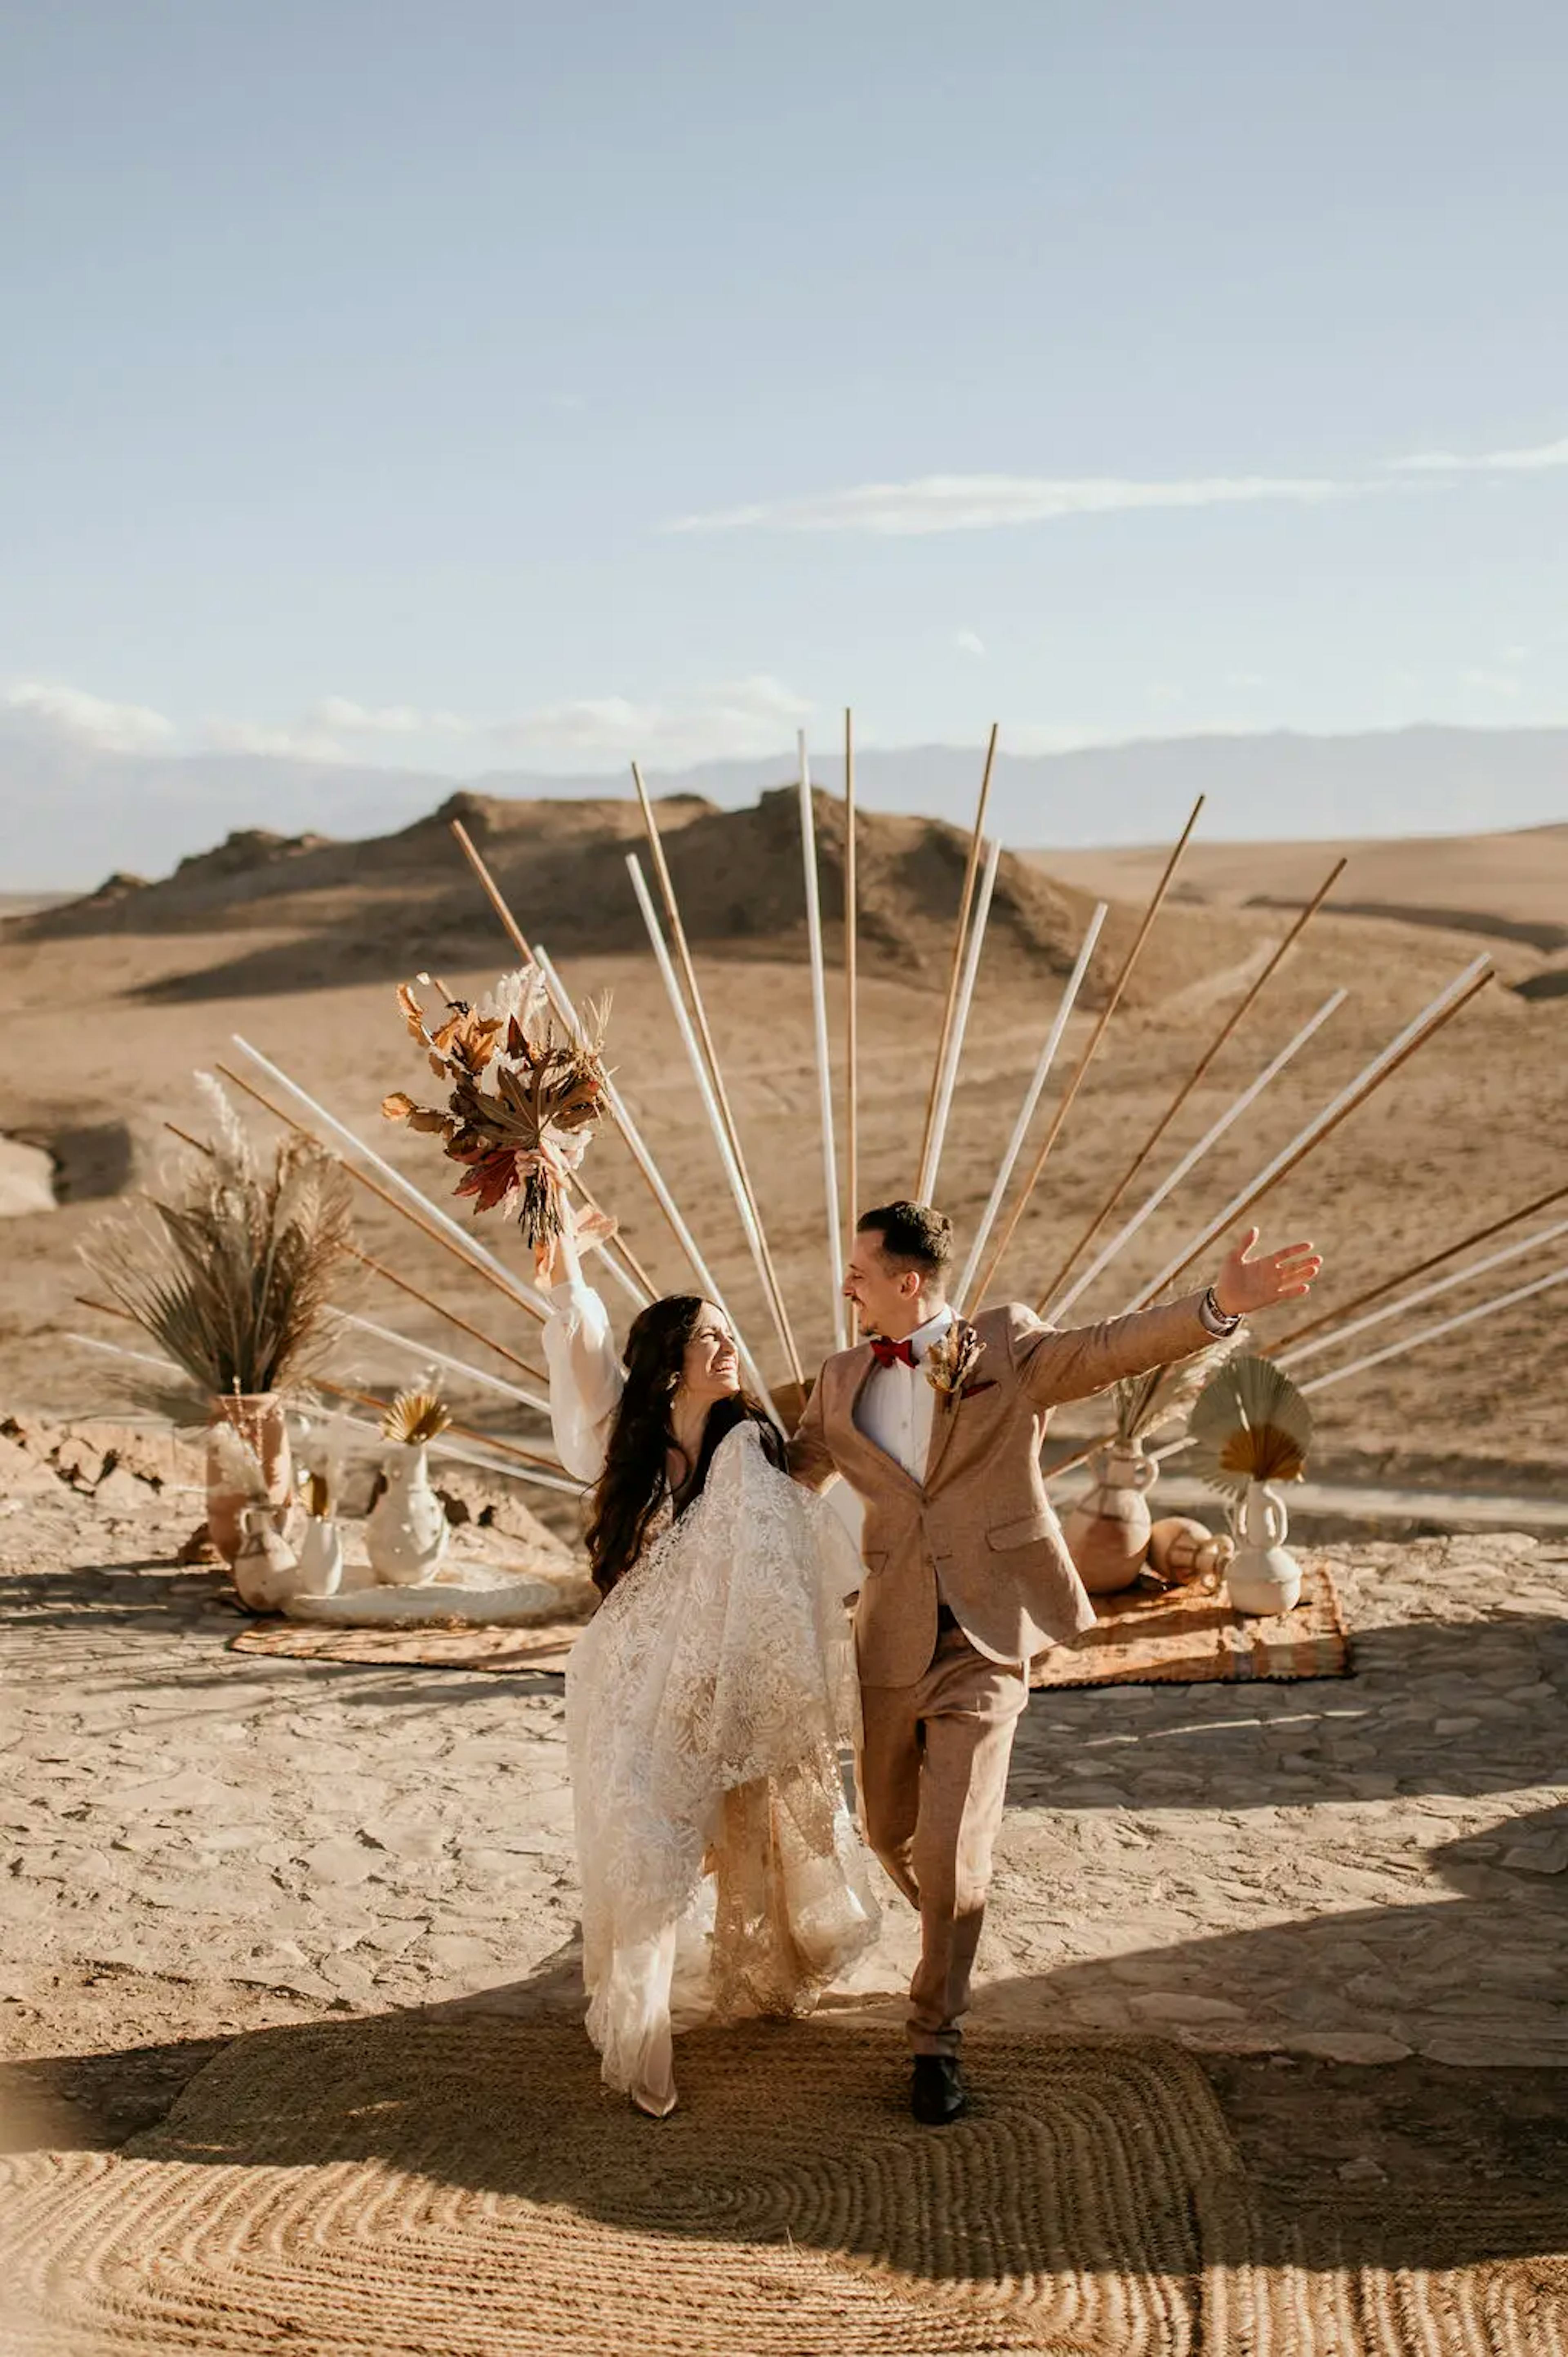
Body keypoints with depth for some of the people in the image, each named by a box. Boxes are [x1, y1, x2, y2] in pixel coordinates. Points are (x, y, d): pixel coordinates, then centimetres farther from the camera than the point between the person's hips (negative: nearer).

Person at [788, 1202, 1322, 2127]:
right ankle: (951, 1939, 45)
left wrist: (1219, 1306, -31)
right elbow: (793, 1473, 24)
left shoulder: (1007, 1348, -3)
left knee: (952, 1846, -9)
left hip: (985, 1642, -4)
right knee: (890, 1827, 14)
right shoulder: (844, 1381, 9)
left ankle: (938, 2038, 7)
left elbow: (1109, 1349, -16)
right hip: (894, 1641, 4)